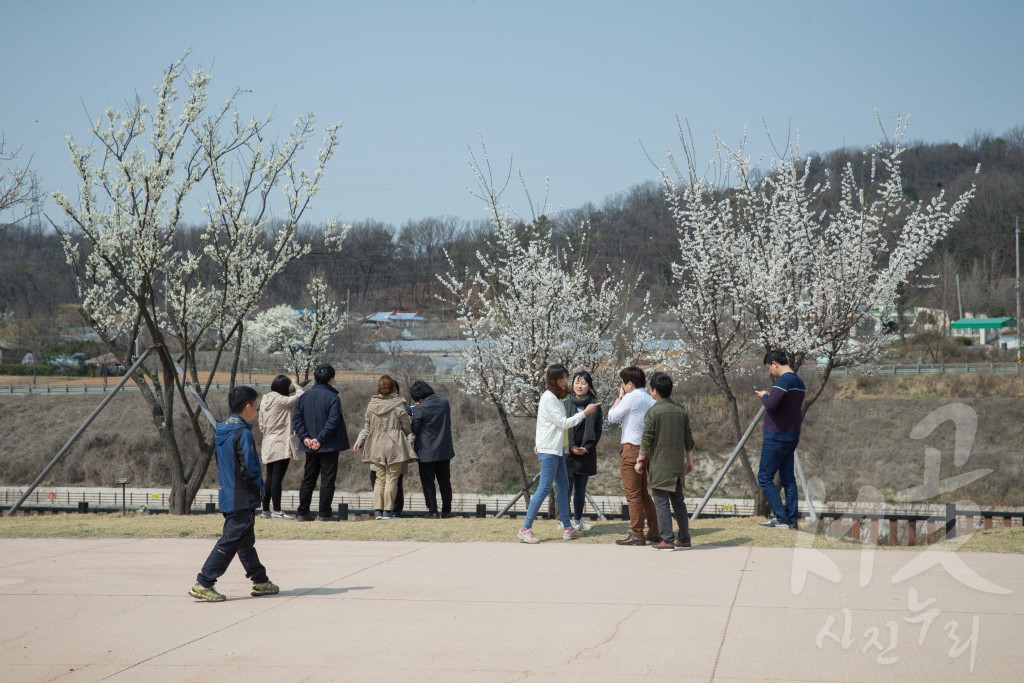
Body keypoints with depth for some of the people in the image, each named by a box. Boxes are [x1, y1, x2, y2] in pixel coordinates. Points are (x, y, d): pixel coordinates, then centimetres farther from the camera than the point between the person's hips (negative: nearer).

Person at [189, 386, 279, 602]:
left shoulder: (221, 430, 9)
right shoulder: (242, 433, -18)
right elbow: (249, 468, -21)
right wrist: (260, 487, -2)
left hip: (227, 495, 9)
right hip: (242, 499, -9)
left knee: (246, 541, 16)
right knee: (229, 542, -6)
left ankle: (260, 581, 26)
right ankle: (203, 584, -8)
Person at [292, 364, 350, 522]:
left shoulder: (304, 397, 7)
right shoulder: (332, 397, -11)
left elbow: (296, 419, 2)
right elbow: (333, 421, -20)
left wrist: (305, 438, -4)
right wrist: (321, 439, -16)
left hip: (310, 447, 5)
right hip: (329, 446, -5)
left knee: (308, 479, 13)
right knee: (327, 479, 0)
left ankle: (302, 512, 15)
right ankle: (324, 514, 0)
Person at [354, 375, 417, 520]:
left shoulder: (372, 405, 2)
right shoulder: (398, 405, -10)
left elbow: (368, 427, 6)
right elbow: (407, 427, -1)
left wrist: (360, 440, 16)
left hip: (376, 447, 4)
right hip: (394, 447, -4)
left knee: (380, 479, 11)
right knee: (392, 479, 2)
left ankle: (378, 510, 7)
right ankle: (388, 511, 1)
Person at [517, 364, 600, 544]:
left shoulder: (555, 398, 16)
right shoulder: (548, 398, -14)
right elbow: (563, 423, -16)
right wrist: (585, 412, -13)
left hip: (556, 449, 10)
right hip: (548, 450, -10)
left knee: (563, 487, 11)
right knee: (544, 488, -13)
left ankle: (567, 528, 16)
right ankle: (525, 529, -13)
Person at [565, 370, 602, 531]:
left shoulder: (595, 406, 4)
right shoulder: (566, 404, -2)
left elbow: (597, 430, 5)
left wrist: (587, 448, -7)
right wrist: (571, 447, -10)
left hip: (586, 454, 2)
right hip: (567, 453, -2)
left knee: (581, 489, 9)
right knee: (566, 488, -2)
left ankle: (577, 520, 18)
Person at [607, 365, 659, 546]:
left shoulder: (630, 398, -12)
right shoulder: (651, 400, 10)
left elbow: (611, 417, -4)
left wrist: (619, 396, 6)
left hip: (631, 449, -8)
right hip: (647, 450, 8)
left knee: (633, 495, -3)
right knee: (644, 493, 17)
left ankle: (637, 535, -3)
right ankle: (654, 531, 17)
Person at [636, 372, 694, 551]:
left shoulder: (653, 412, -12)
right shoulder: (681, 410, 6)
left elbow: (646, 440, -12)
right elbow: (689, 439, 10)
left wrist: (640, 460, -2)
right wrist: (689, 460, 19)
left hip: (659, 465, -6)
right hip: (677, 465, 6)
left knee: (662, 503, -2)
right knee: (678, 501, 14)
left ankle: (667, 540, -4)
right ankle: (684, 539, 17)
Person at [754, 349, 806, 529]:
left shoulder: (783, 380, -16)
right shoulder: (799, 382, 13)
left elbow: (771, 404, -25)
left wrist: (763, 396, -5)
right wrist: (768, 396, 11)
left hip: (776, 437, -9)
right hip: (791, 436, 9)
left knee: (765, 477, -4)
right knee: (788, 478, 12)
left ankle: (781, 518, -9)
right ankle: (792, 519, 10)